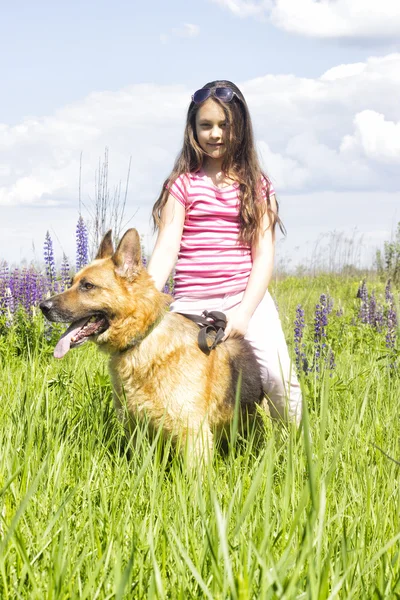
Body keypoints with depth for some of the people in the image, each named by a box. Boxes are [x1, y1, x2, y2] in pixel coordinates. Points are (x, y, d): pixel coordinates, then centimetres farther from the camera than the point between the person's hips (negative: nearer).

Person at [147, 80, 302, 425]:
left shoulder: (256, 186, 10)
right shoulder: (183, 184, 8)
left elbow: (264, 255, 2)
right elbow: (167, 248, -3)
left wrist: (244, 312, -12)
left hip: (247, 298, 0)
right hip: (191, 305, 0)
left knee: (278, 377, -20)